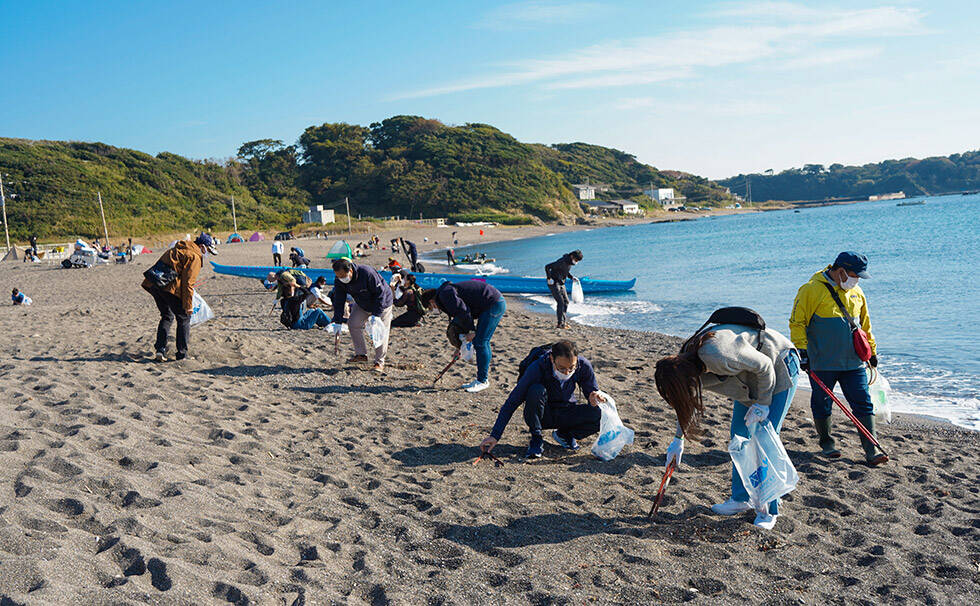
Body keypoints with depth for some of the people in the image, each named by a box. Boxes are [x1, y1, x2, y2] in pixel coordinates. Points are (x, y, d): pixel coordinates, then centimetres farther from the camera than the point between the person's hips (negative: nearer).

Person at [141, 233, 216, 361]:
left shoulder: (179, 248, 24)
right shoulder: (195, 256, -4)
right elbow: (188, 282, -11)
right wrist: (188, 305, -8)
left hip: (153, 284, 8)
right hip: (170, 287, -8)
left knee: (167, 316, 22)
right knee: (184, 319, 7)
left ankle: (160, 349, 13)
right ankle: (182, 354, 10)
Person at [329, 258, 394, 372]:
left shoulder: (367, 273, -37)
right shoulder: (339, 281, -19)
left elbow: (380, 293, -29)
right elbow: (339, 301, -10)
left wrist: (376, 314, -31)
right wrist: (338, 322, -16)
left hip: (382, 303, -6)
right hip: (362, 305, 6)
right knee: (353, 324, -3)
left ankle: (379, 362, -2)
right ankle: (361, 354, 11)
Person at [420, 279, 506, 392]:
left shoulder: (444, 294, -11)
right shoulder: (448, 291, 20)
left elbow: (462, 312, -21)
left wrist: (471, 331, -9)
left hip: (494, 304, -10)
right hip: (497, 303, 10)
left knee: (480, 343, -7)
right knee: (482, 343, 12)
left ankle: (483, 381, -1)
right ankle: (481, 379, 17)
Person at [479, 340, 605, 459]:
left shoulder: (584, 366, -18)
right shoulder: (537, 368, -27)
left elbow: (592, 392, -4)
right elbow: (512, 402, -25)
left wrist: (594, 399, -31)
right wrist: (494, 436, -30)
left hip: (567, 414, 3)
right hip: (542, 415, -3)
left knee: (600, 414, -26)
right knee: (536, 391, -36)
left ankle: (564, 435, 2)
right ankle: (536, 439, -15)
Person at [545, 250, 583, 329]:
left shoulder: (570, 262, 2)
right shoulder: (562, 262, -26)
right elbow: (547, 267, -25)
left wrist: (572, 277, 4)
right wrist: (549, 278, -22)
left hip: (561, 284, 9)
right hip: (553, 283, -9)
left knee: (566, 301, 6)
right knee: (560, 302, -14)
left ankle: (564, 321, 14)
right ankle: (560, 323, -11)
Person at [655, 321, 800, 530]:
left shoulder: (719, 356, -39)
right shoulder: (686, 361, -11)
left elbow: (765, 365, -25)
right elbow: (688, 402, 9)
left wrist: (762, 403, -15)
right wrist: (678, 438, 14)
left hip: (779, 367, -8)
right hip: (750, 378, 8)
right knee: (739, 436, 8)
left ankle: (769, 509, 1)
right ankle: (741, 499, 20)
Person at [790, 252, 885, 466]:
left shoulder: (856, 292, 11)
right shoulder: (812, 290, -9)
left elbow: (864, 325, 23)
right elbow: (797, 322, -9)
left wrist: (872, 351, 24)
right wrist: (802, 351, -14)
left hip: (853, 362, 5)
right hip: (822, 363, -5)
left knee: (863, 404, 0)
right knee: (822, 405, 8)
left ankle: (871, 449, 4)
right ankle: (826, 442, 28)